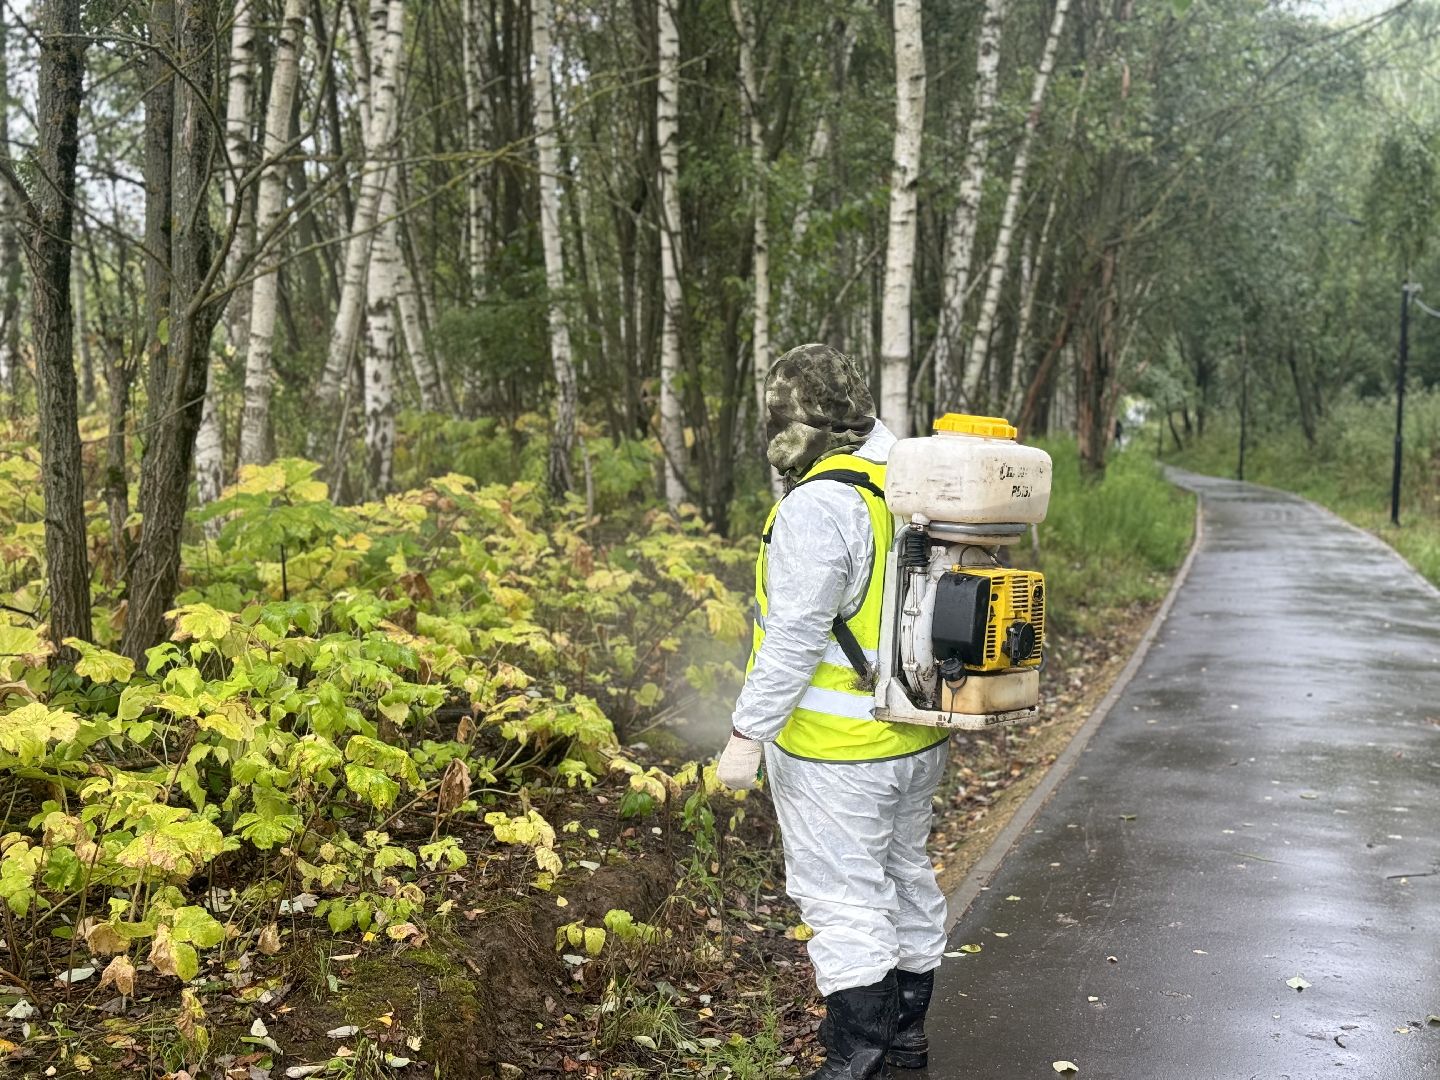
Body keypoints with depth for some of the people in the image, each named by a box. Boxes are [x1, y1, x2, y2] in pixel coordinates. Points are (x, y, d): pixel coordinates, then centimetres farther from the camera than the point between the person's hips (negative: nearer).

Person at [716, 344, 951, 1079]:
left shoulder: (818, 507, -22)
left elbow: (795, 636, -24)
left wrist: (748, 733, -19)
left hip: (836, 748, -9)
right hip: (916, 738, 9)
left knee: (842, 895, 1)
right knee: (905, 876, 19)